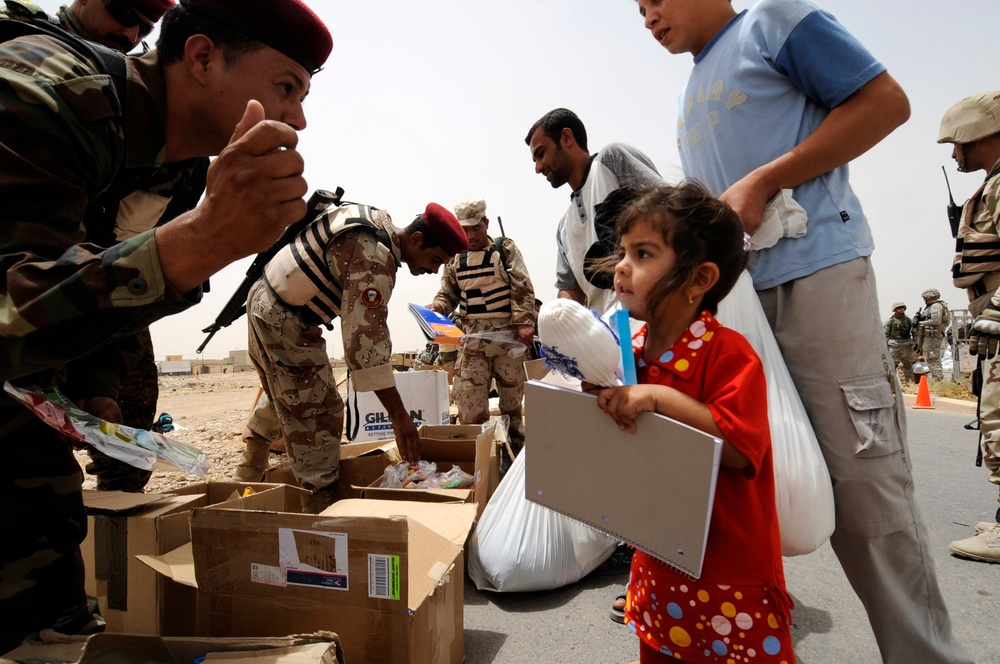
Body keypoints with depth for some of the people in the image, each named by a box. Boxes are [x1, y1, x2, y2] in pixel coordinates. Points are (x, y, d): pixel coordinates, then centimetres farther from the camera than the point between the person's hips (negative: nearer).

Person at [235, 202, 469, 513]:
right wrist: (399, 415, -33)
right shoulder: (375, 259, -29)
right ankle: (319, 508, -1)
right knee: (318, 414, -8)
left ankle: (250, 471, 42)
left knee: (284, 396, 26)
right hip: (285, 323, -10)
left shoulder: (379, 221, 2)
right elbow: (366, 338, -34)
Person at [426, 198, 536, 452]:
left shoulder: (505, 249, 2)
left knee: (511, 398, 8)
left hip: (507, 336, -2)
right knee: (468, 399, -5)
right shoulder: (455, 258, 11)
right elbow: (448, 294, 15)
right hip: (472, 338, 3)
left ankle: (516, 451, 23)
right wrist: (436, 307, -6)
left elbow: (523, 289, -5)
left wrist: (524, 323, -15)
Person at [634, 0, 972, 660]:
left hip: (816, 272, -7)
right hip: (731, 295, 7)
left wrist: (760, 183, -12)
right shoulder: (690, 99, 25)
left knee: (865, 483, -5)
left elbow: (887, 101, -4)